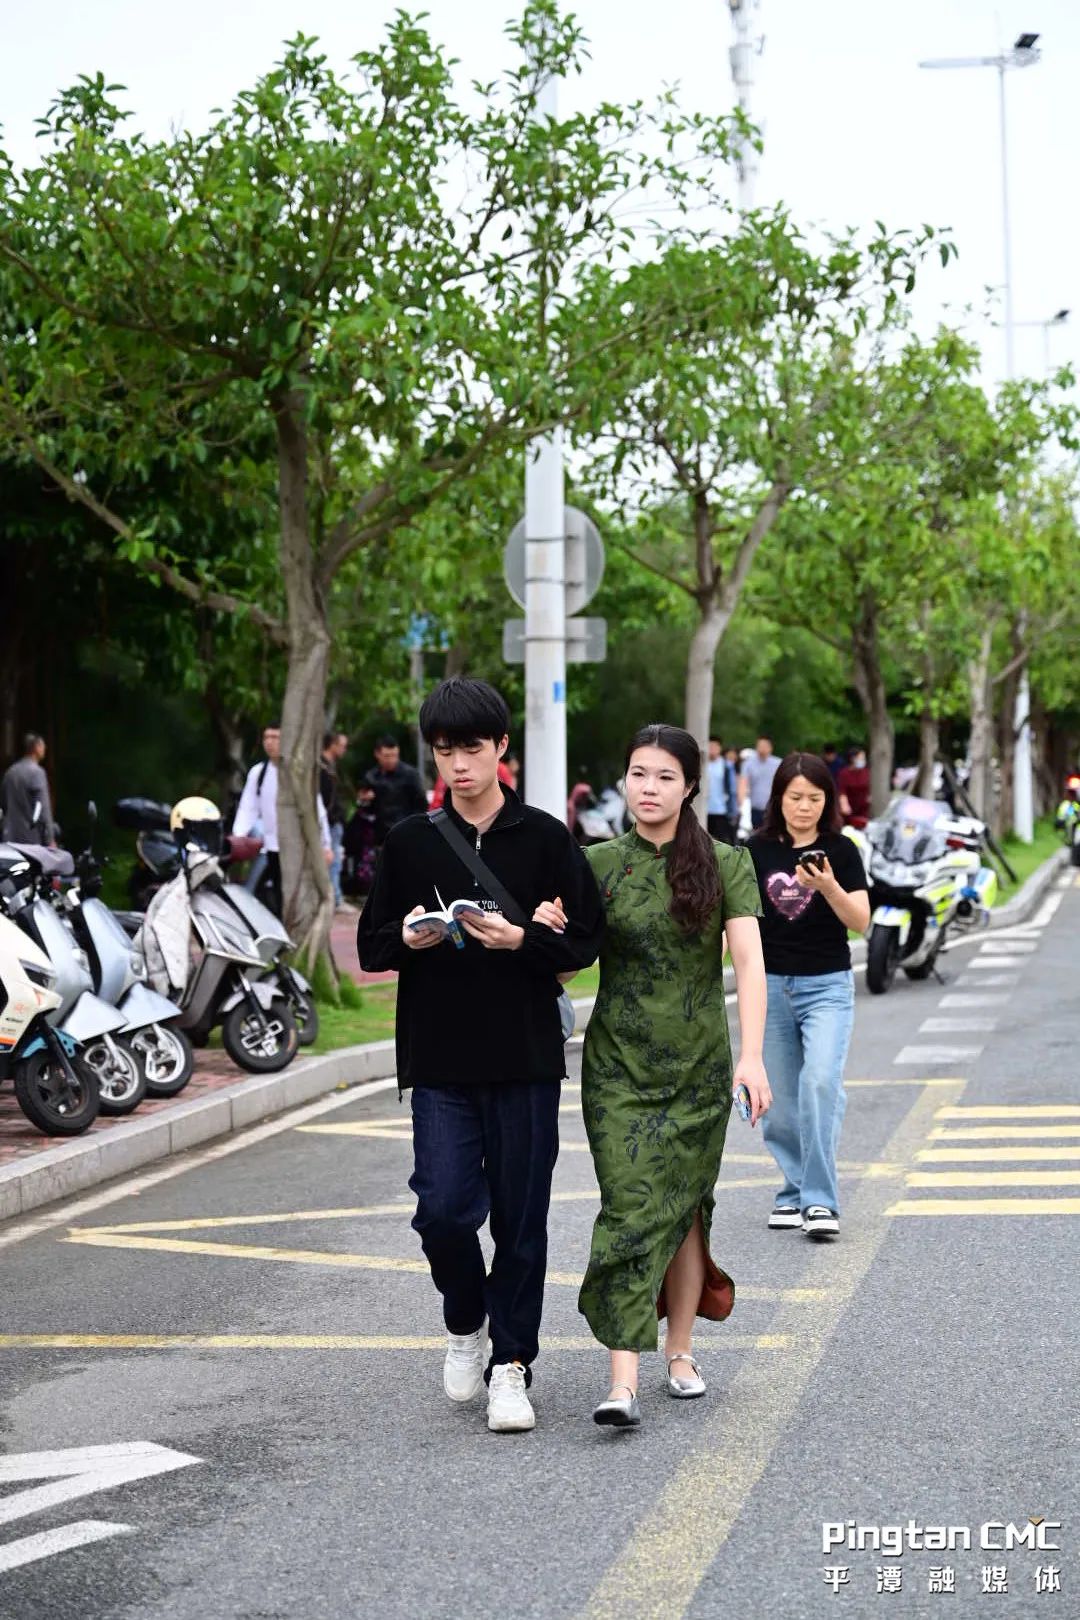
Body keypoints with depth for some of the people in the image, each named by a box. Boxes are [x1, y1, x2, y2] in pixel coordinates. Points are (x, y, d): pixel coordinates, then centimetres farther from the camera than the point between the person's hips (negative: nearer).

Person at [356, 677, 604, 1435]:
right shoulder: (410, 842, 6)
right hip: (439, 1060, 1)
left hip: (526, 1058, -1)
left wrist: (520, 940, -17)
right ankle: (467, 1324, 20)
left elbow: (586, 942, 1)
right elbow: (371, 948, 10)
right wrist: (408, 940, -12)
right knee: (444, 1208, -9)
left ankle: (511, 1363, 17)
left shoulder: (546, 838, 1)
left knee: (521, 1217, 3)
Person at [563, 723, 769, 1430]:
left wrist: (753, 1055, -20)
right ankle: (624, 1379, -14)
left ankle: (681, 1352, 26)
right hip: (618, 1061, 0)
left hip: (699, 1064, 0)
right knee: (631, 1207, -10)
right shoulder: (597, 864, 2)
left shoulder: (725, 863, -1)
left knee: (686, 1205, 8)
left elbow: (749, 961, -9)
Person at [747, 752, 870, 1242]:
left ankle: (819, 1201, -18)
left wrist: (830, 887, -26)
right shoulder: (758, 850, 2)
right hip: (771, 985, 2)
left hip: (826, 985, -2)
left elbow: (861, 922, -9)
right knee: (780, 1101, 6)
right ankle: (793, 1192, 21)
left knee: (820, 1083, -19)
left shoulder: (841, 851, -2)